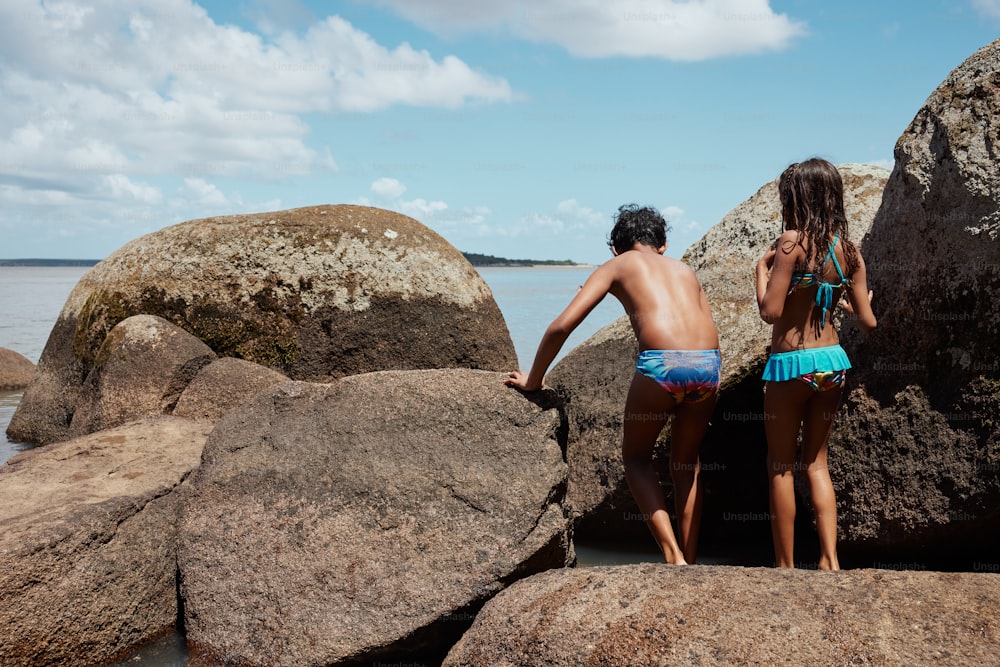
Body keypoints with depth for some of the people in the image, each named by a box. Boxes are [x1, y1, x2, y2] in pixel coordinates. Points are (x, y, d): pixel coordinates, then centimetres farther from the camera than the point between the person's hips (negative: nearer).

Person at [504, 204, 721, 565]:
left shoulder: (616, 266, 19)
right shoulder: (684, 269, 31)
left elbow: (562, 325, 11)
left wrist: (533, 380, 21)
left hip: (661, 363, -4)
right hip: (708, 365, 4)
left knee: (636, 458, 21)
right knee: (686, 462, 26)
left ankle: (673, 556, 10)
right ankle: (689, 561, 29)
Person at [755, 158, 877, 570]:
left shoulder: (792, 241, -15)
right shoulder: (848, 250, 3)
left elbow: (770, 312, -19)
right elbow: (867, 321, 4)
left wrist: (762, 268, -4)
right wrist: (857, 303, 26)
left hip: (792, 363, -6)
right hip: (833, 362, 6)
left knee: (781, 467, 8)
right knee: (816, 462, 18)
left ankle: (785, 566, 14)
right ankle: (830, 560, 11)